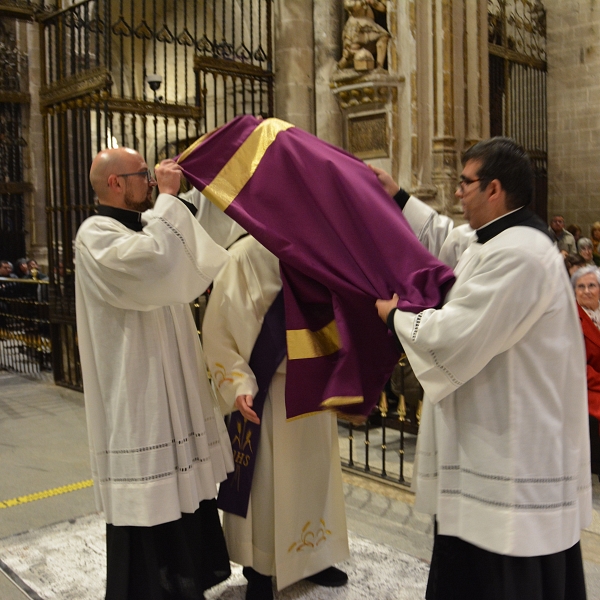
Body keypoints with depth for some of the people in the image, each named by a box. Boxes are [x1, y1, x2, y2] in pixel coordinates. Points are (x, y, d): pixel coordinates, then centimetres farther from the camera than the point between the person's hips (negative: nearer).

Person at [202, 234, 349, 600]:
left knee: (313, 471, 17)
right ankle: (259, 569, 27)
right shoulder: (245, 257, -13)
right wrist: (239, 385, -23)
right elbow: (218, 329, -13)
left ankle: (310, 557, 37)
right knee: (264, 479, 7)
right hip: (266, 391, -5)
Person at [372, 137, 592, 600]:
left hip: (508, 454, -11)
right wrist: (398, 197, 29)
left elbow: (453, 337, -27)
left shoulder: (515, 254, -24)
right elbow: (445, 239, 27)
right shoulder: (500, 239, 9)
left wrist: (396, 315, -9)